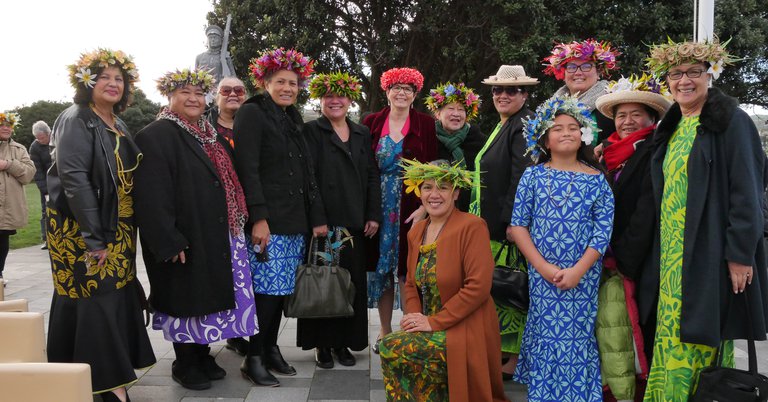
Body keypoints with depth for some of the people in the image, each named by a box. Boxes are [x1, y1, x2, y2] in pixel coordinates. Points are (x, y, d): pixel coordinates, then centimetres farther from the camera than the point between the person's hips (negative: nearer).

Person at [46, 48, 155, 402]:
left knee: (117, 301, 9)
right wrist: (93, 236, -23)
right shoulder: (76, 120, -9)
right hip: (81, 231, -8)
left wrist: (121, 234, 12)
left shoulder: (117, 126, 15)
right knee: (95, 303, -6)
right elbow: (73, 178, -19)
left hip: (116, 232, 8)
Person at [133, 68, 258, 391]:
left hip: (217, 237, 8)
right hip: (185, 239, -8)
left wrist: (236, 224, 14)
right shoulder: (156, 135, -12)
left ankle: (203, 357, 30)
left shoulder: (210, 135, 14)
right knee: (187, 299, 4)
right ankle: (185, 365, 21)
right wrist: (169, 241, -23)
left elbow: (229, 181, 20)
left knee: (209, 297, 15)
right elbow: (152, 195, -19)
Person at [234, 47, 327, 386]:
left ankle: (271, 349, 20)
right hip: (267, 219, -7)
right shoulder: (252, 113, -4)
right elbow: (247, 169, -12)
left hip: (295, 220, 7)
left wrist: (317, 217, 14)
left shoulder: (293, 118, 18)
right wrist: (258, 217, -19)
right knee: (267, 288, -7)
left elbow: (306, 171, 19)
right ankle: (254, 359, 4)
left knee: (282, 288, 8)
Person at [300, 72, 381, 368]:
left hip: (354, 222, 4)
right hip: (323, 221, -4)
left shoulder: (362, 133, 14)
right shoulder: (310, 131, -1)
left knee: (352, 282, 7)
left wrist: (373, 215, 5)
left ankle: (343, 342, 19)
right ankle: (322, 344, 14)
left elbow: (372, 175, 12)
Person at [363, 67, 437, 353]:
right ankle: (385, 331, 20)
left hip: (413, 208, -2)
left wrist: (425, 206, -13)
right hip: (379, 207, 2)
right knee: (381, 268, 8)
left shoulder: (426, 125, 1)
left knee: (408, 269, 0)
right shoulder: (371, 123, 5)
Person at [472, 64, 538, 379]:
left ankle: (515, 357, 7)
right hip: (491, 222, 9)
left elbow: (522, 177, -21)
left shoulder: (524, 126, -12)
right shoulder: (501, 127, 18)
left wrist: (512, 221, -24)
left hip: (507, 223, -9)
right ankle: (502, 349, 23)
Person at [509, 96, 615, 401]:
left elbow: (603, 230, -4)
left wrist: (578, 270, -13)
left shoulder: (596, 179, 0)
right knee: (545, 337, 5)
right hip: (541, 273, 0)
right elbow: (518, 224, -2)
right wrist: (543, 267, -10)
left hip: (583, 275, 0)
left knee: (577, 338, 4)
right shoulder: (533, 175, 0)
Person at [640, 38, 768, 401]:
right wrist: (663, 247, 14)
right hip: (672, 255, 7)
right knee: (672, 339, 9)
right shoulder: (671, 128, 14)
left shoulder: (731, 122, -7)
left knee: (699, 340, -2)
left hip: (709, 254, -7)